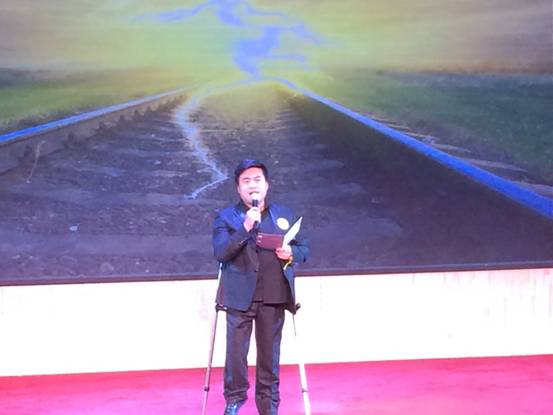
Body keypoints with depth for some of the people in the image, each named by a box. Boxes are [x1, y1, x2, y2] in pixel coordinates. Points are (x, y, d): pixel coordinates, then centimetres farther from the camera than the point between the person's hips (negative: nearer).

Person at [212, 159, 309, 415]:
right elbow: (220, 252, -12)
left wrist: (291, 253, -8)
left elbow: (304, 248, 15)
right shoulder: (226, 217, 1)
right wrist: (245, 227, -23)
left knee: (270, 353, 10)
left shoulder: (285, 215, 12)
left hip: (274, 297, 3)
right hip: (240, 296, -2)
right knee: (236, 351, 0)